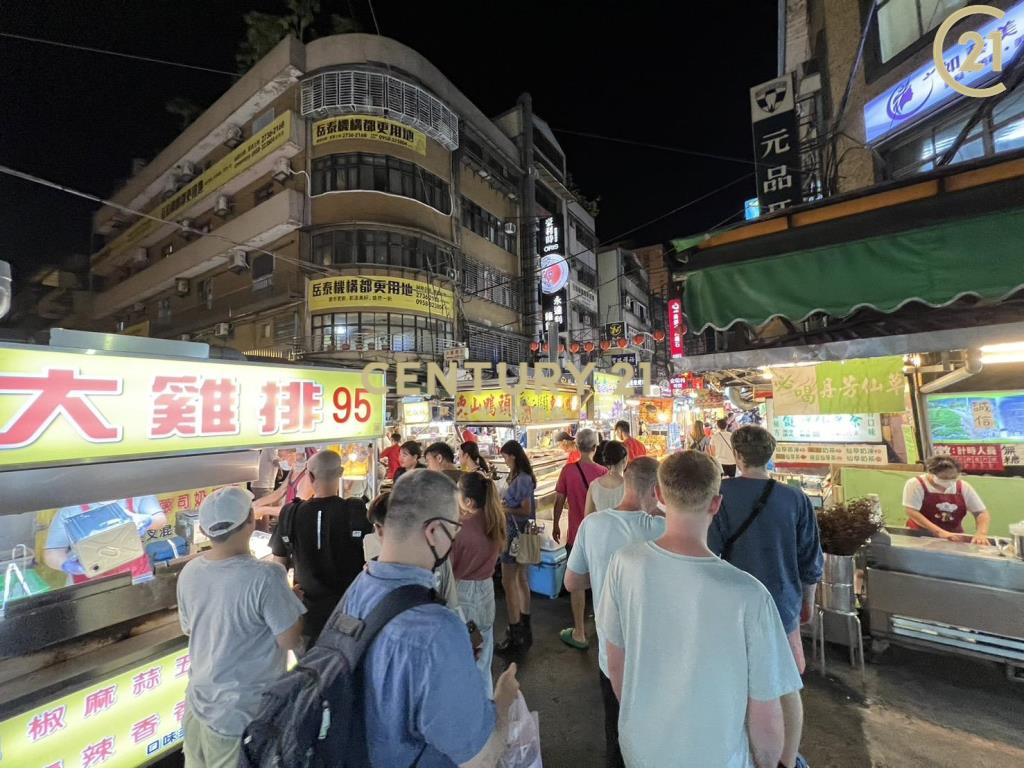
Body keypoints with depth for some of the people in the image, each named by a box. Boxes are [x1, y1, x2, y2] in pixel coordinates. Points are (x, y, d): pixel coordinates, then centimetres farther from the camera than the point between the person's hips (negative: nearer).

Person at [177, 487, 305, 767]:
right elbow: (290, 640, -22)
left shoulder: (189, 572, -9)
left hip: (199, 702, 6)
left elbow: (188, 629, 8)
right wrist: (291, 600, -6)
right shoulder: (265, 576, -30)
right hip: (243, 714, -6)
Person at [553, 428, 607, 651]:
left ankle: (579, 634, 19)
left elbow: (559, 501, -7)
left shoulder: (568, 470, -13)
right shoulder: (603, 472, -10)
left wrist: (555, 525, 8)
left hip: (576, 535, -2)